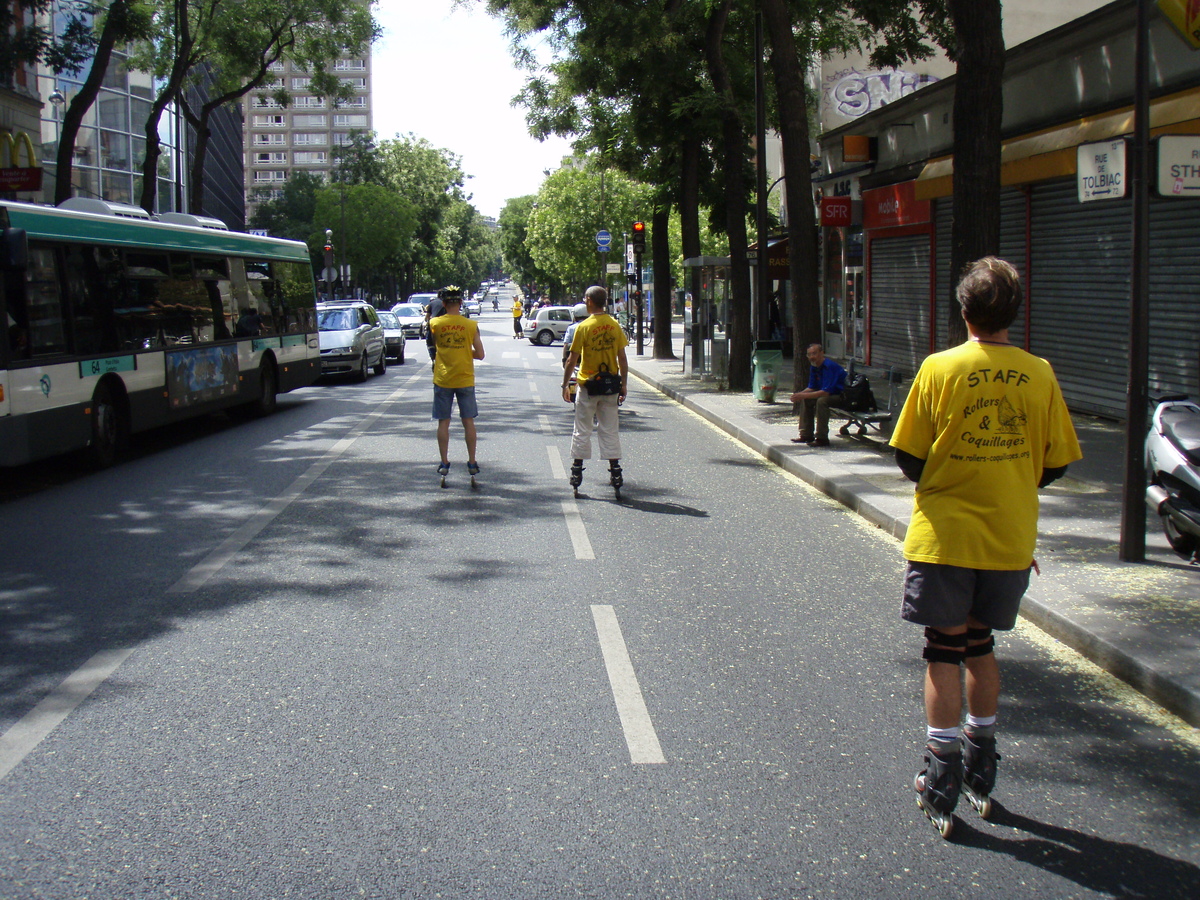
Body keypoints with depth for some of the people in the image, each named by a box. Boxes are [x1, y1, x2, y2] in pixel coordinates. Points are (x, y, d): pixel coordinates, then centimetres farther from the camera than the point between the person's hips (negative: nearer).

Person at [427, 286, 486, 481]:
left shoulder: (435, 323, -6)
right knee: (468, 421, 8)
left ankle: (444, 463, 9)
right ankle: (472, 463, 11)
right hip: (465, 379, 0)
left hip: (443, 379, 0)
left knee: (443, 422, 7)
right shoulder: (471, 325, -5)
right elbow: (480, 354, -2)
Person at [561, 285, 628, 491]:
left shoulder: (584, 327, -11)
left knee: (582, 430, 7)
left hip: (587, 386, -3)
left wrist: (565, 385, 0)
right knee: (610, 430, 9)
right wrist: (624, 384, 9)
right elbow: (622, 358, 1)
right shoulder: (615, 325, -1)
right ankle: (615, 472, 7)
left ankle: (577, 470, 11)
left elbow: (572, 360, -9)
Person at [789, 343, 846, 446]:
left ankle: (822, 439, -28)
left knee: (822, 401, -32)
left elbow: (825, 392, -31)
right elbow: (812, 388, 12)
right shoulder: (814, 366, 3)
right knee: (806, 400, 6)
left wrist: (803, 395, -28)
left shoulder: (829, 366, -25)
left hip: (842, 395, -10)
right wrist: (800, 394, -8)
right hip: (831, 393, 10)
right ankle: (806, 435, 8)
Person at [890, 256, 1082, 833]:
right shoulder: (1039, 375, -3)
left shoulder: (939, 369, -10)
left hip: (944, 535, -3)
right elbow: (1055, 464, 4)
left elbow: (908, 457, -6)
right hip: (1010, 539, 3)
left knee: (944, 650, 6)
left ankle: (942, 785, 7)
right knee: (980, 646, 18)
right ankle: (981, 772, 28)